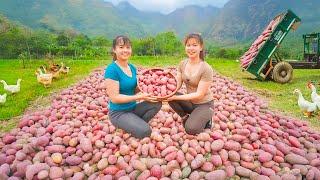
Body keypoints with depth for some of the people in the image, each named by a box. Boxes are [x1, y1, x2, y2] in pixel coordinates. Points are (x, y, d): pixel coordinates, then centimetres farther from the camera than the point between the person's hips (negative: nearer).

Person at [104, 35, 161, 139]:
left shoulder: (132, 68, 6)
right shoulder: (112, 69, -17)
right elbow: (114, 98, -21)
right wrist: (139, 97, -24)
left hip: (133, 108, 8)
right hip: (118, 113, -7)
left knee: (157, 103, -12)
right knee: (145, 131, -25)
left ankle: (136, 124, 1)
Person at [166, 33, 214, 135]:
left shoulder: (206, 69, -23)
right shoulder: (182, 64, -5)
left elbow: (199, 94, -23)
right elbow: (177, 84, -5)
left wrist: (176, 97, -28)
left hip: (204, 104, -5)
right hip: (190, 102, 5)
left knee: (191, 129, -24)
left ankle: (206, 117, 7)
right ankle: (185, 117, 3)